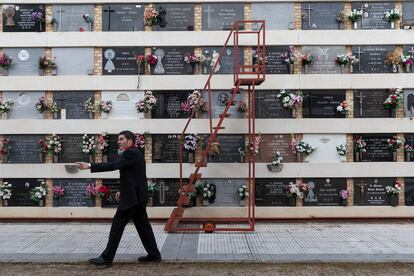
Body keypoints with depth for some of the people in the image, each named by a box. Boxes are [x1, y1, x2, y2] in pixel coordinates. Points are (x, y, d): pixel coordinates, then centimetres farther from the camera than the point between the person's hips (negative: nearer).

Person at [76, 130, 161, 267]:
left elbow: (112, 166, -25)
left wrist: (89, 166, -26)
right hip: (138, 196, 10)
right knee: (142, 225, 12)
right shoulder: (134, 153, 17)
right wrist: (122, 190, 14)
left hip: (132, 197, -10)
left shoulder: (131, 153, -15)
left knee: (117, 225, -5)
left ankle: (106, 257, 1)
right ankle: (154, 254, 17)